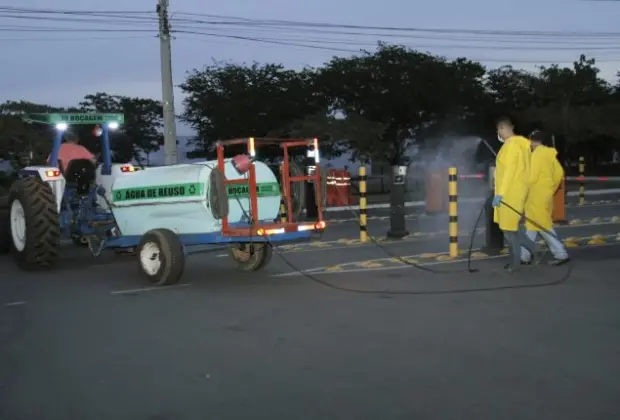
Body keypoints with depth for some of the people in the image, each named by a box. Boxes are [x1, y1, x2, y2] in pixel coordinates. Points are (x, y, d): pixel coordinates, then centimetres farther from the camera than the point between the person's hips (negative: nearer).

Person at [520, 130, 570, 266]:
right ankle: (524, 256, 15)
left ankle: (561, 254, -2)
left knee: (543, 226, -4)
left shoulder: (536, 154, -15)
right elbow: (559, 173, 15)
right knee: (532, 225, 11)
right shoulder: (549, 154, 11)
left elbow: (532, 177, -20)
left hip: (537, 196, -9)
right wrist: (551, 189, 22)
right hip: (545, 195, 9)